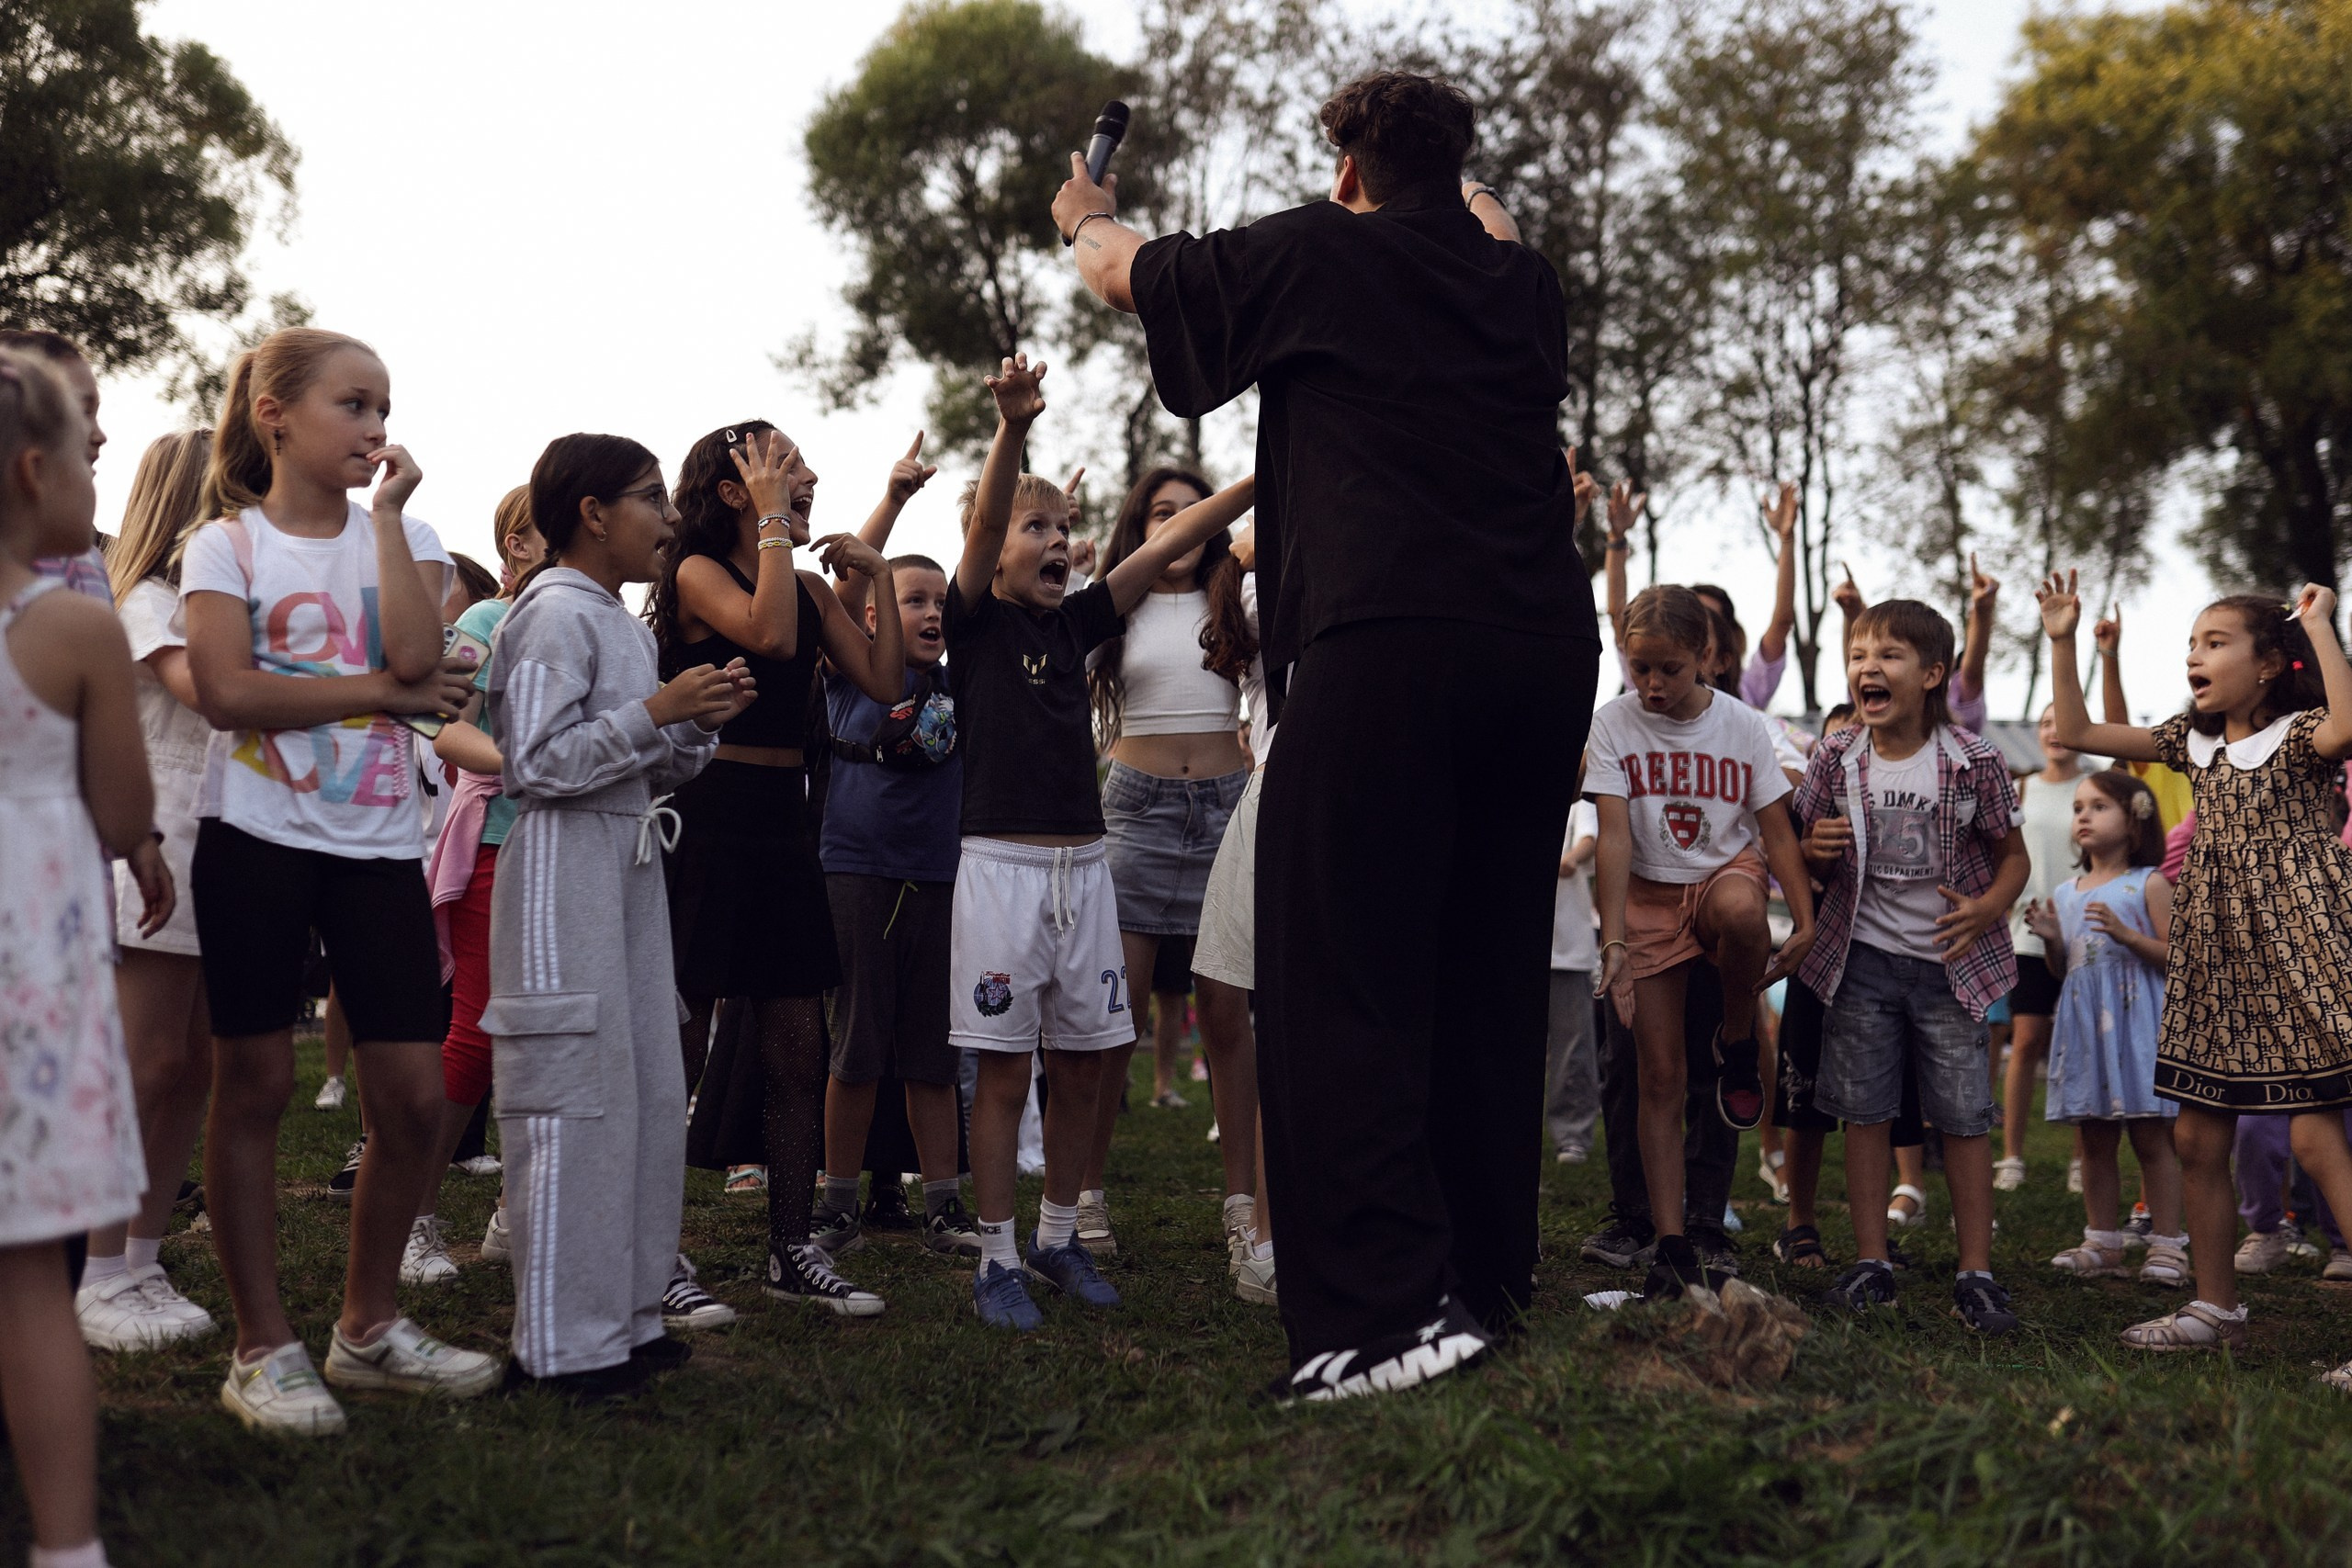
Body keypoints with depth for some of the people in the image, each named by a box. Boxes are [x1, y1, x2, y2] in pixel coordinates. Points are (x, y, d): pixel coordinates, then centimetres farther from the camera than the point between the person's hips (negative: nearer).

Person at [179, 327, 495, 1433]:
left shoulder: (401, 536, 9)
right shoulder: (226, 543, 1)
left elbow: (416, 653, -11)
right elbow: (226, 690, -14)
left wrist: (387, 512, -7)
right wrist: (389, 692, -13)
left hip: (379, 841, 3)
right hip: (258, 834, -3)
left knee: (414, 1094, 0)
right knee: (254, 1086, 2)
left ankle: (370, 1324, 20)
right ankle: (262, 1348, 13)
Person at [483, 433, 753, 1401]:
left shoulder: (628, 625, 18)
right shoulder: (555, 615, -11)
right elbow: (538, 762, -19)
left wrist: (700, 724, 3)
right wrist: (660, 709, -19)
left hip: (631, 863, 10)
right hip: (564, 866, -10)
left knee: (649, 1092, 10)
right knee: (577, 1098, -7)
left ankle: (624, 1317, 19)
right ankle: (563, 1343, 0)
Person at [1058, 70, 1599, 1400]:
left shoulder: (1315, 255, 8)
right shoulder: (1522, 281, 19)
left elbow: (1122, 270, 24)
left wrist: (1087, 215, 45)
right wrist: (1478, 201, 65)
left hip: (1386, 640, -6)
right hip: (1546, 643, 6)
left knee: (1344, 985, -5)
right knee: (1490, 979, 12)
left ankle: (1386, 1312, -12)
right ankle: (1487, 1282, 18)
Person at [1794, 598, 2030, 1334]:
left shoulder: (1973, 762, -7)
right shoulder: (1835, 761, -2)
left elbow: (2012, 853, 3)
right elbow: (1808, 860, 9)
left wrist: (1987, 908, -16)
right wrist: (1814, 851, -15)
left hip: (1949, 962, -2)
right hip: (1861, 958, 2)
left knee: (1965, 1115, 1)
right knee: (1864, 1111, 5)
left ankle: (1976, 1272, 9)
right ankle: (1871, 1261, 15)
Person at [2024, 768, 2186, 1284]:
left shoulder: (2148, 883, -3)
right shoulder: (2065, 893, 13)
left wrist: (2126, 934, -20)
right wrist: (2051, 940, -1)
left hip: (2136, 1021, -6)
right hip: (2085, 1023, 6)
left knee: (2151, 1137, -4)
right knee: (2095, 1140, 9)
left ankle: (2168, 1244, 1)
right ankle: (2103, 1242, 16)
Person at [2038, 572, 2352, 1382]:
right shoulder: (2192, 741, 13)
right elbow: (2077, 731, 14)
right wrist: (2062, 641, 6)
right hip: (2214, 955, 7)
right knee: (2197, 1138, 8)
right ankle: (2216, 1306, 20)